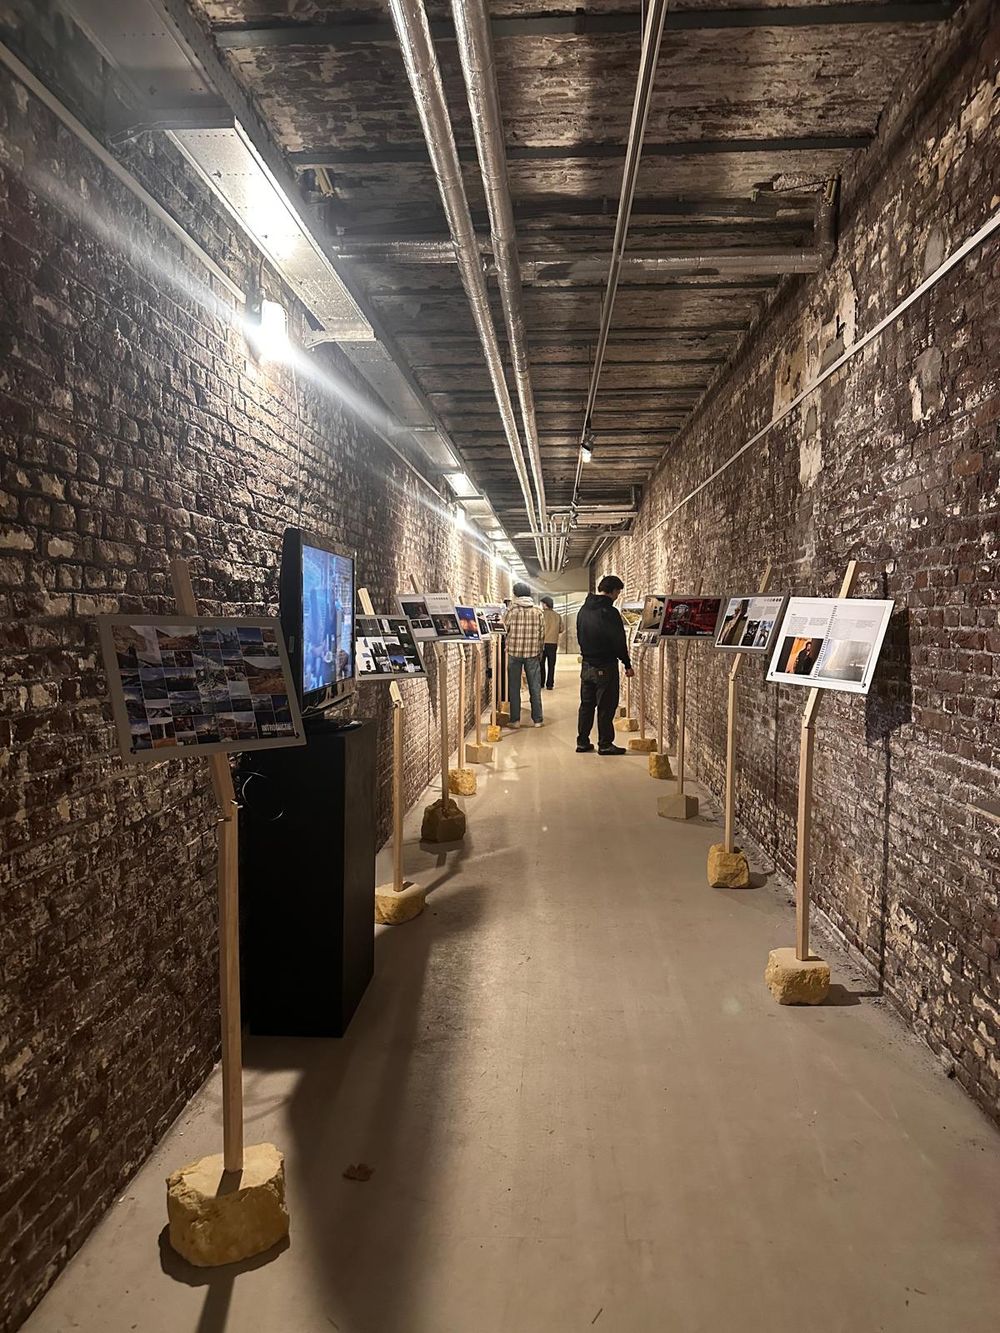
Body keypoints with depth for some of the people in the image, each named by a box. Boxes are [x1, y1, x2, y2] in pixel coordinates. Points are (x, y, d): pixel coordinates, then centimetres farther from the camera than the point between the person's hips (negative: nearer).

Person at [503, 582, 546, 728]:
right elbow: (542, 633, 4)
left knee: (514, 687, 7)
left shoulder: (511, 609, -5)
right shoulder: (538, 610, 1)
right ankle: (537, 719, 11)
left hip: (514, 652, -1)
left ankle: (515, 720, 8)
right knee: (535, 687, 8)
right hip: (533, 653, 2)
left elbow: (503, 630, -1)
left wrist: (507, 644, 19)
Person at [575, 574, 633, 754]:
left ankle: (582, 742, 17)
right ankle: (605, 744, 6)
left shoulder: (583, 610, 8)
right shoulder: (609, 612, -17)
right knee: (606, 707, 1)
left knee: (586, 704, 13)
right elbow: (619, 642, -15)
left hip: (587, 665, 7)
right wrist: (627, 664, -7)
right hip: (605, 667, -7)